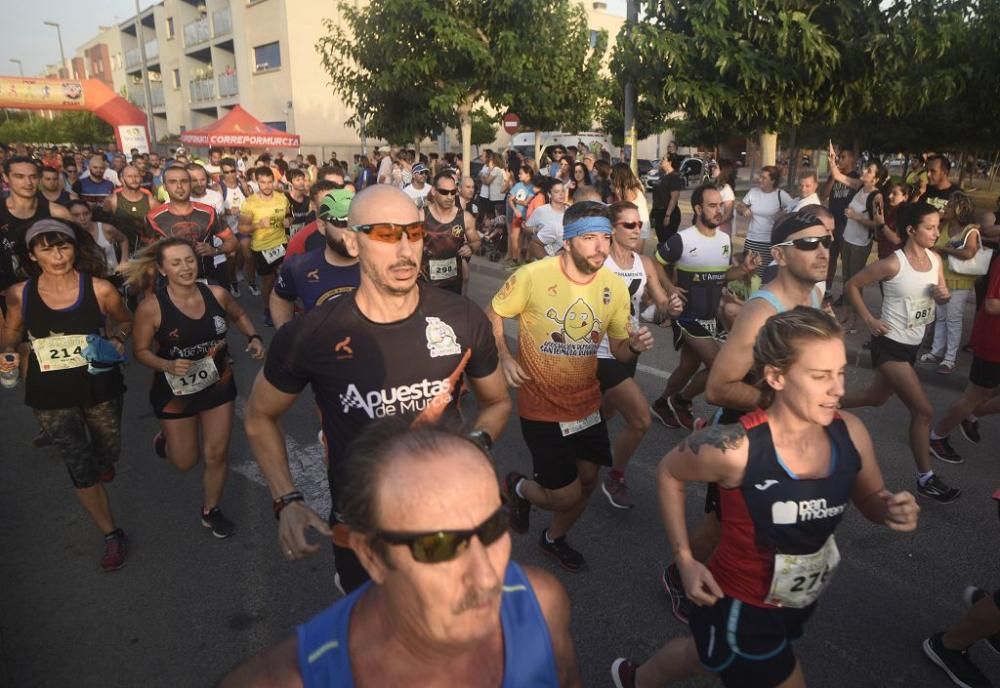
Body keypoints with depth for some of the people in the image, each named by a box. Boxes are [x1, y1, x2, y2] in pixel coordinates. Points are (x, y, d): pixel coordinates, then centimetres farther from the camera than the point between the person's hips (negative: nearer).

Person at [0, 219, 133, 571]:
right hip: (50, 394, 0)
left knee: (109, 453, 21)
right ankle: (111, 535, 21)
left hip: (99, 386, 0)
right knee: (80, 469, 2)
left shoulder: (100, 289, -15)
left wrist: (115, 342, -15)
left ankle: (101, 462, 63)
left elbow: (125, 322, 5)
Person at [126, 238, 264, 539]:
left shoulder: (217, 294, -14)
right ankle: (165, 438, 50)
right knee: (185, 462, 14)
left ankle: (211, 510, 34)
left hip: (219, 385, 2)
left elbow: (239, 316, 7)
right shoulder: (151, 307, -21)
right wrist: (168, 365, -28)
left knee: (217, 454, 10)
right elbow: (141, 350, -10)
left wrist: (254, 338, -11)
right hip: (176, 391, -2)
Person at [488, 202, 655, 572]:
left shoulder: (615, 286, -6)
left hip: (587, 402, 5)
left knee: (588, 479, 16)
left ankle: (554, 538, 47)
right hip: (542, 406, -5)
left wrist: (634, 346, -20)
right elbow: (492, 315, -4)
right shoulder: (532, 276, -20)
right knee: (567, 494, -1)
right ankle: (517, 487, 34)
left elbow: (618, 349, 3)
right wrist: (505, 358, -19)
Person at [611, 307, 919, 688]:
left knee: (708, 653, 30)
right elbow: (668, 473, -11)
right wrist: (685, 559, -12)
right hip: (739, 609, -6)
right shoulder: (735, 447, -30)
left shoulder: (850, 433, -15)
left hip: (798, 605, 6)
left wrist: (895, 510, -19)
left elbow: (871, 500, 4)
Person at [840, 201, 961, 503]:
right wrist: (869, 320, -17)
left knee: (876, 397, 23)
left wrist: (945, 294, -11)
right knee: (924, 410, -7)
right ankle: (926, 478, 8)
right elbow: (852, 285, -13)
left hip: (912, 344, 8)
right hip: (890, 344, -8)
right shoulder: (893, 264, -20)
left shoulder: (936, 259, 1)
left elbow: (942, 296, 13)